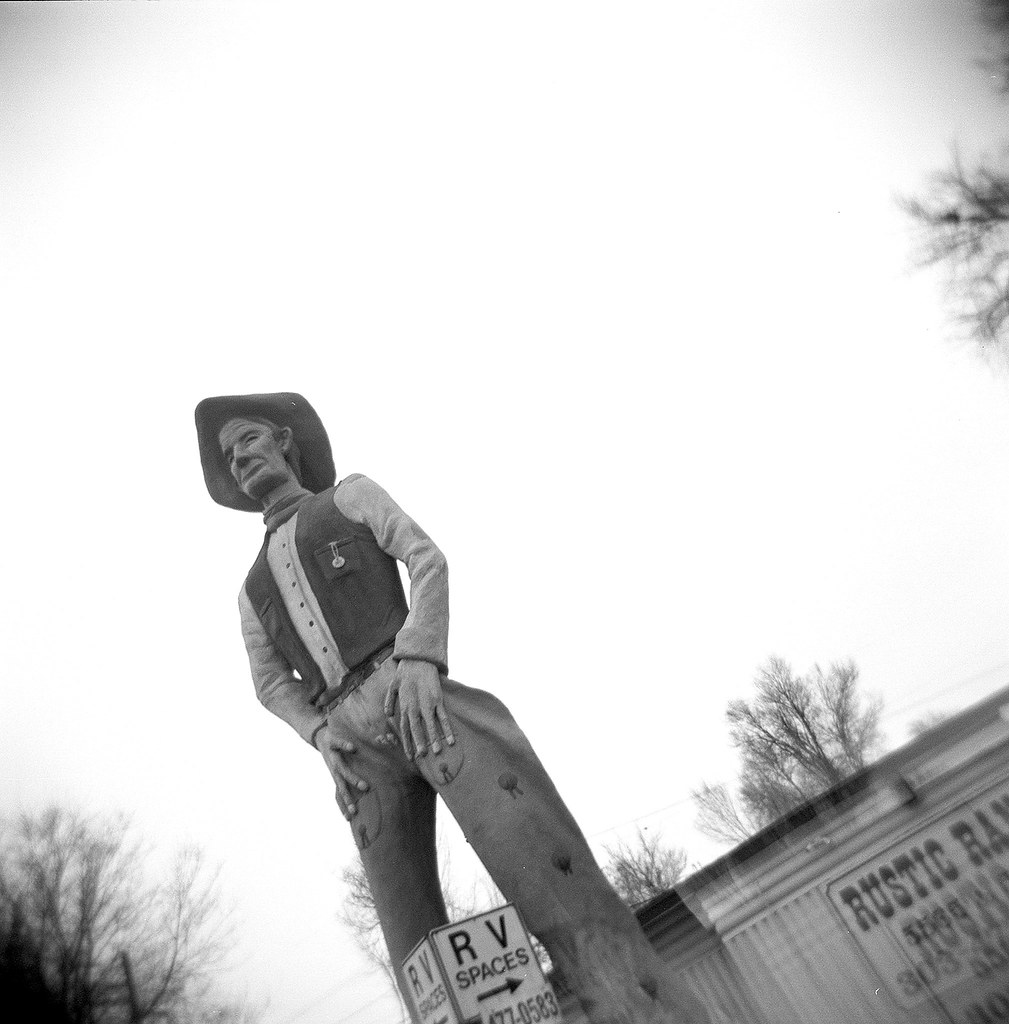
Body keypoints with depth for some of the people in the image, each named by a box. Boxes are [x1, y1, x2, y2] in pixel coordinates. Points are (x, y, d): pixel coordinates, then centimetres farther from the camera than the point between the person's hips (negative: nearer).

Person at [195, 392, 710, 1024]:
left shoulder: (350, 493, 19)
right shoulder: (254, 587, 31)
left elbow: (427, 559, 3)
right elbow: (271, 681, 20)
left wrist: (419, 658, -14)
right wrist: (320, 734, -2)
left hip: (415, 692, -4)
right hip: (355, 742, 4)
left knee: (549, 874, -19)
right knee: (420, 951, -5)